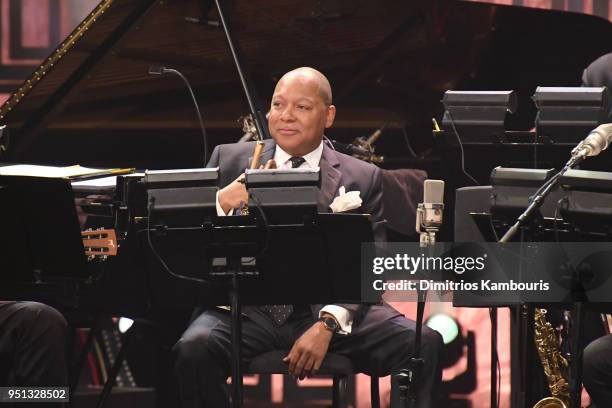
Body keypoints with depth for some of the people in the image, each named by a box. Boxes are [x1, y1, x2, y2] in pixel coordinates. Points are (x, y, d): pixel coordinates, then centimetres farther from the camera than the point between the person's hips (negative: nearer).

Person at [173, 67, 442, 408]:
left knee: (425, 343, -22)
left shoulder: (362, 179, 10)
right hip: (247, 310, 0)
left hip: (328, 309, 0)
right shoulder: (230, 161, 12)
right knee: (194, 350, -32)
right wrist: (220, 203, -15)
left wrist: (327, 325, -16)